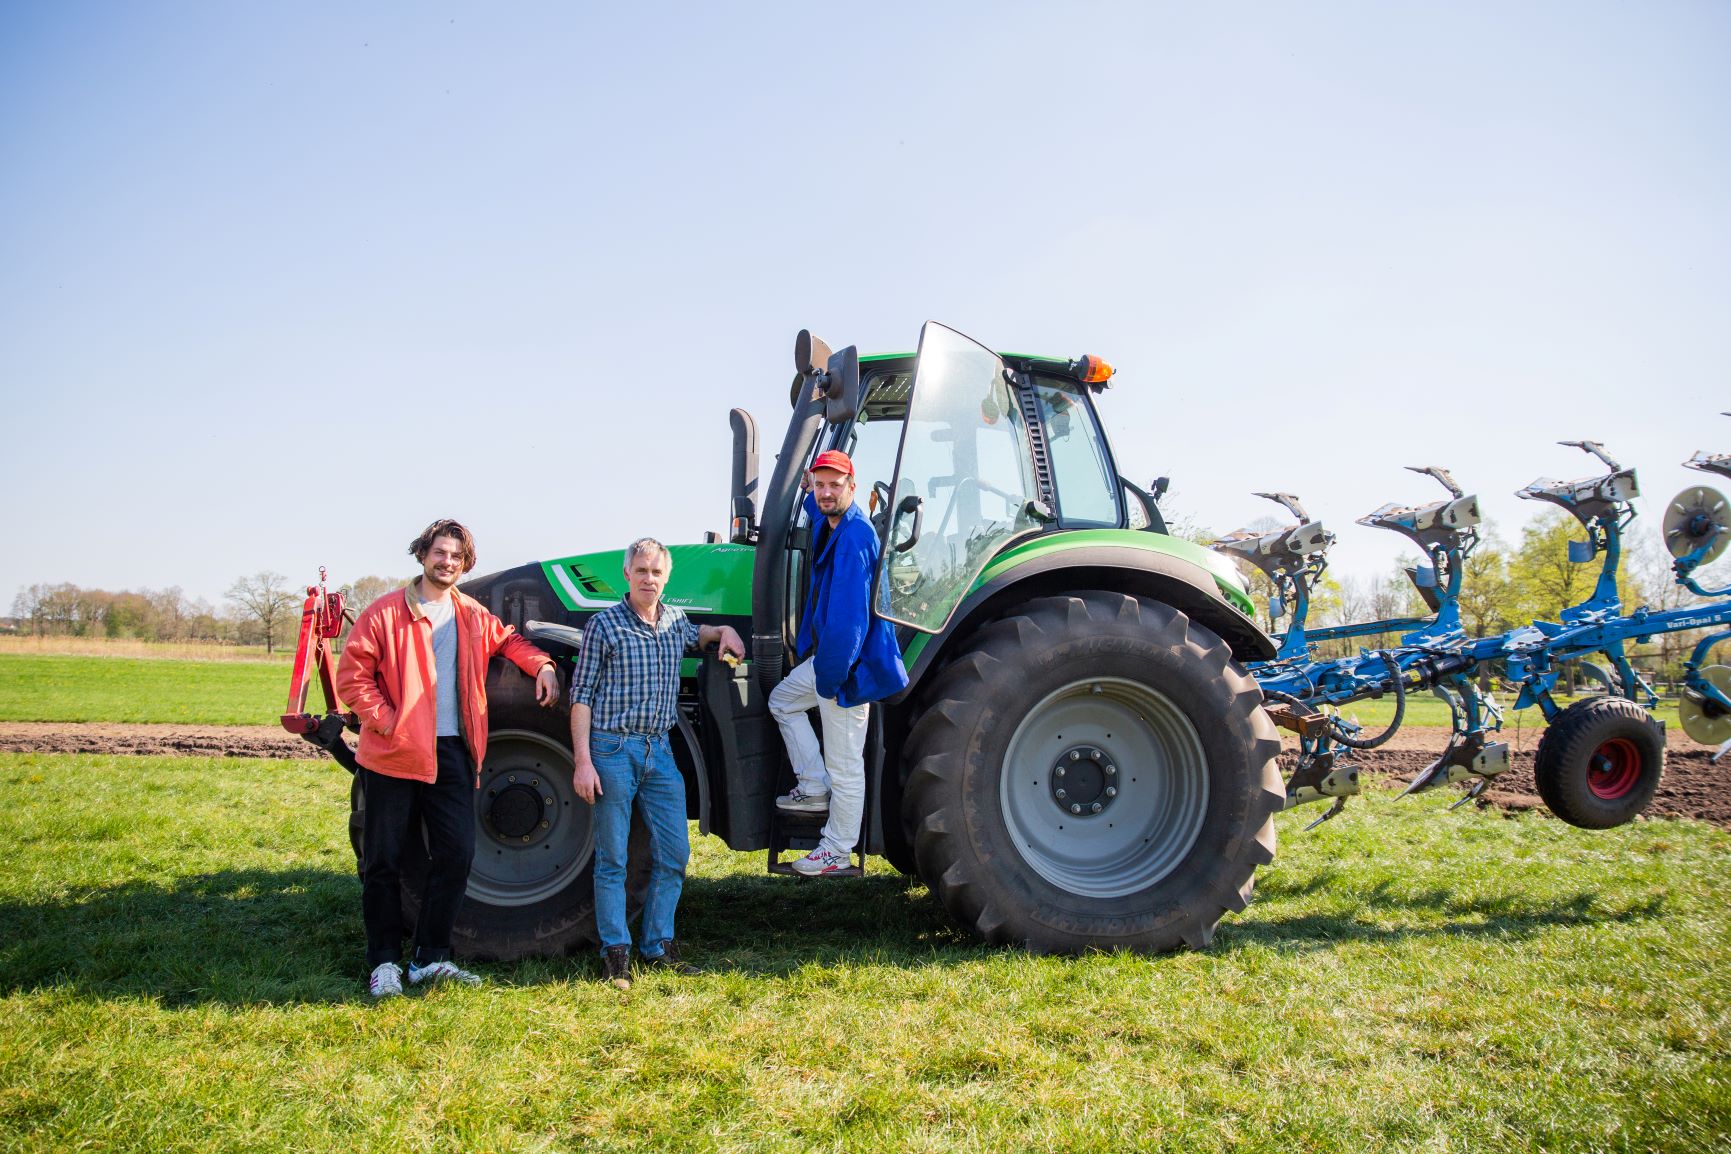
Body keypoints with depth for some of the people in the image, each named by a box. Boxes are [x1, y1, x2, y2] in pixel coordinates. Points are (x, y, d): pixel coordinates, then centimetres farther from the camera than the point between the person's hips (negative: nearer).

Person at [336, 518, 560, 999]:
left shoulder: (474, 617, 10)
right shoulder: (385, 612, -4)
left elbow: (508, 640, 26)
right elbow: (351, 674, -5)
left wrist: (541, 664, 6)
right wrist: (385, 720, -15)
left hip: (451, 753, 4)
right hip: (393, 756, -4)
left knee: (456, 853, 2)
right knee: (383, 860, 5)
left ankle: (431, 957, 15)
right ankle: (384, 961, 18)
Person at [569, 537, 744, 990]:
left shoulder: (675, 622, 10)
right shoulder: (604, 625, -5)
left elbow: (698, 634, 35)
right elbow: (581, 696, -5)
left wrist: (724, 632, 12)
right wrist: (582, 760, -13)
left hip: (660, 750, 5)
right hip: (612, 749, -5)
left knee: (673, 854, 6)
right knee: (612, 858, 1)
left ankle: (658, 945, 19)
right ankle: (615, 953, 10)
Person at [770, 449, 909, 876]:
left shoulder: (855, 537, -24)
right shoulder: (828, 525, 6)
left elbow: (848, 616, -27)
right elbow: (818, 507, 36)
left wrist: (830, 678, -22)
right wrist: (808, 489, 15)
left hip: (849, 663, -10)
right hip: (826, 653, 10)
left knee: (843, 763, 1)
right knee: (782, 700, 27)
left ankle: (838, 849, 15)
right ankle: (814, 789, 26)